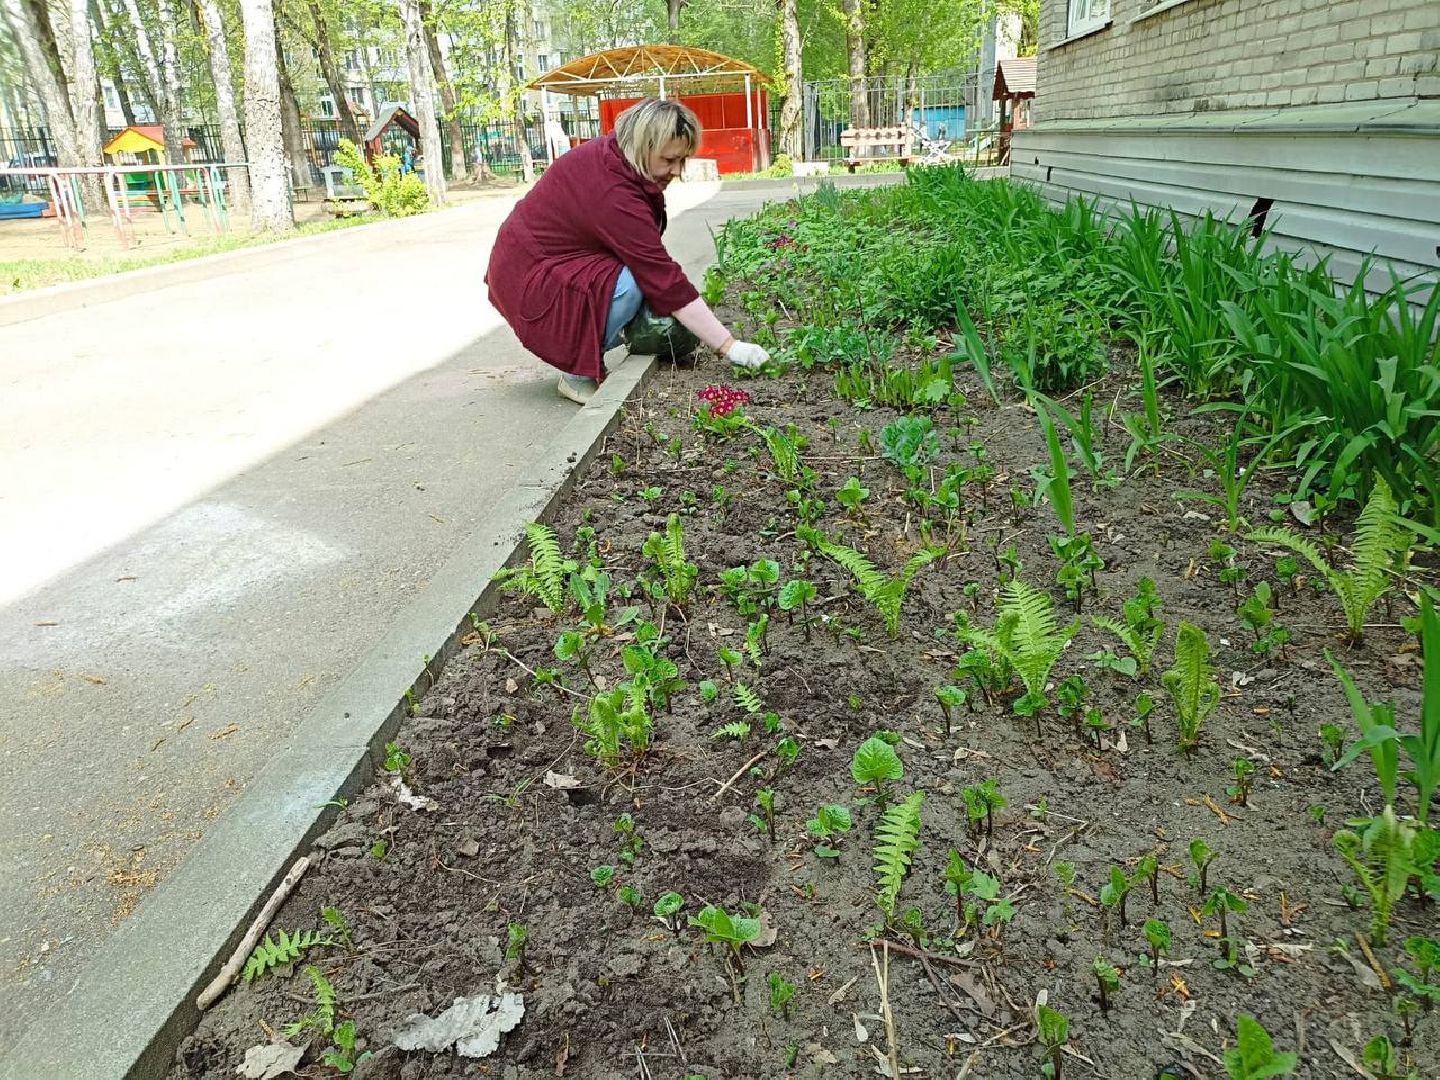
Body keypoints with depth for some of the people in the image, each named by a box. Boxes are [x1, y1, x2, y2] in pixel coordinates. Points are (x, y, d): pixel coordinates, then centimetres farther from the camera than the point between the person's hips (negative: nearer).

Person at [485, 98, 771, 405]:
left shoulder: (608, 155, -2)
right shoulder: (614, 196, -30)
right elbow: (667, 283, -29)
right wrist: (730, 347, -26)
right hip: (528, 283, -10)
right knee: (629, 285, -28)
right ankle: (577, 376, -11)